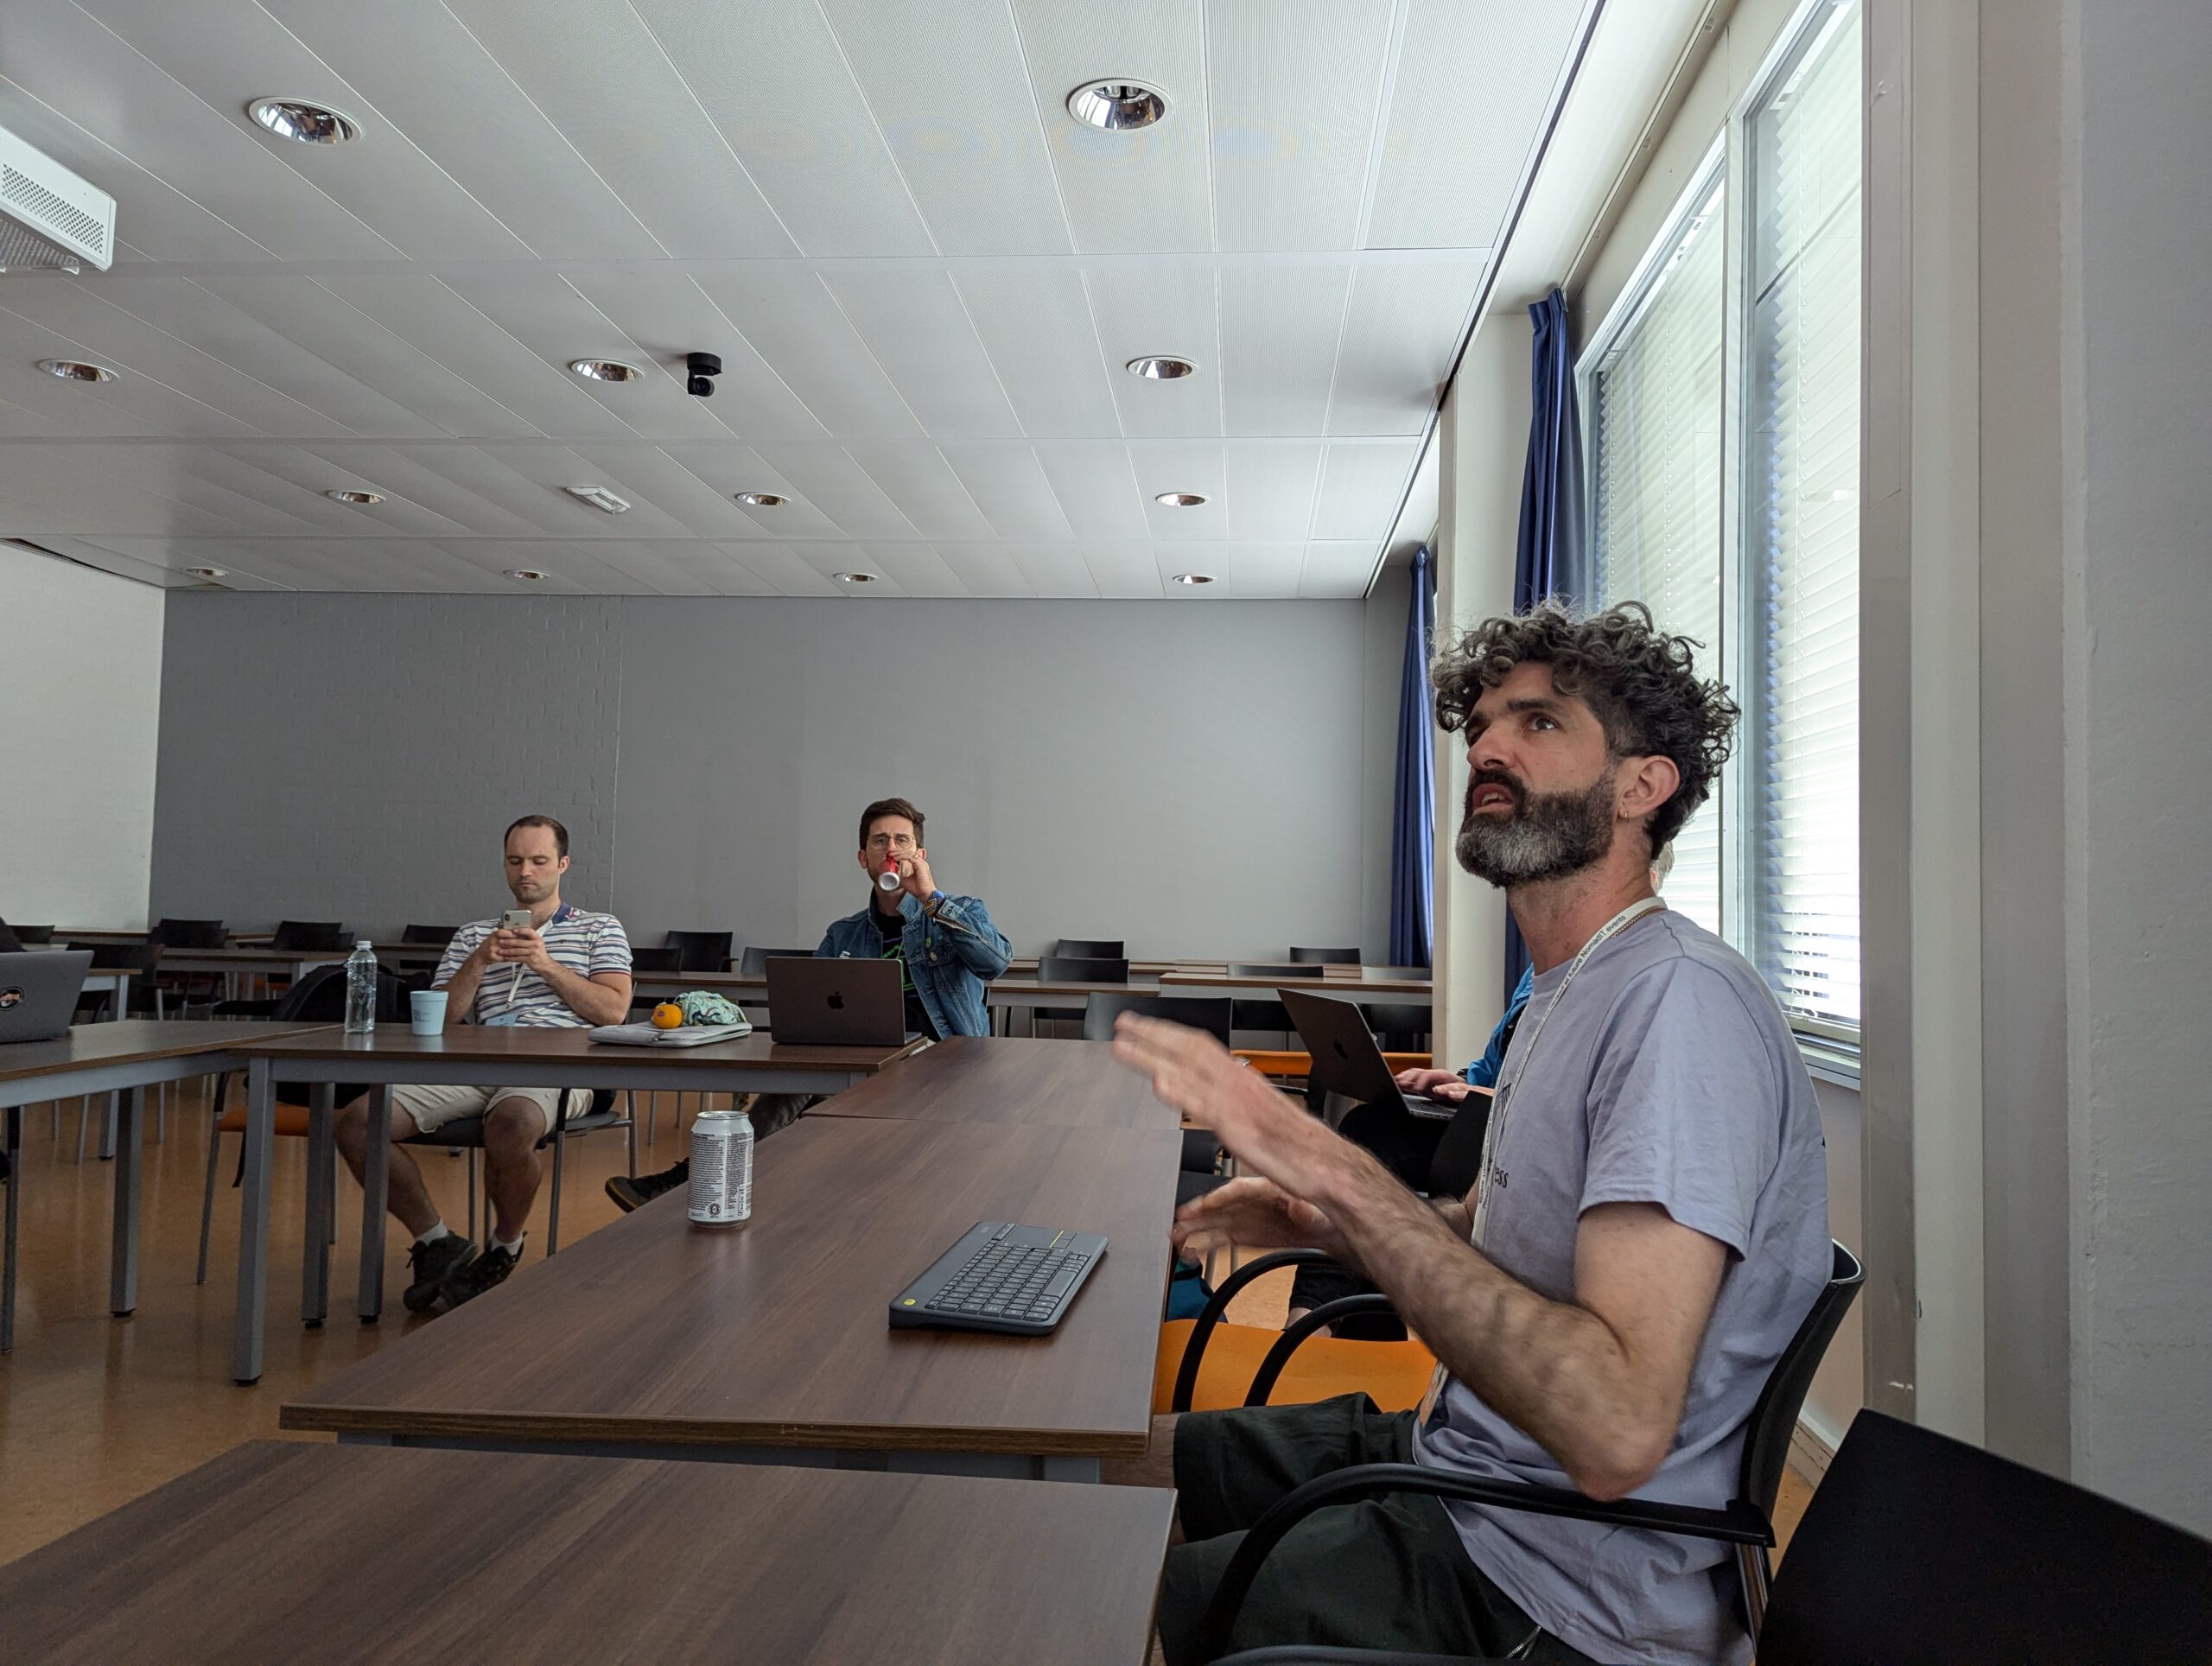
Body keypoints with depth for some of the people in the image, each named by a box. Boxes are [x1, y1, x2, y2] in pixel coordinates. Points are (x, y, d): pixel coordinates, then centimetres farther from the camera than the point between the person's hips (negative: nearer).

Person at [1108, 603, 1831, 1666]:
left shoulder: (1679, 999, -25)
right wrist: (1330, 1223, -1)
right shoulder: (1570, 993, 10)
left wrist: (1336, 1171, -35)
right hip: (1456, 1455, 9)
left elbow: (1615, 1428, -34)